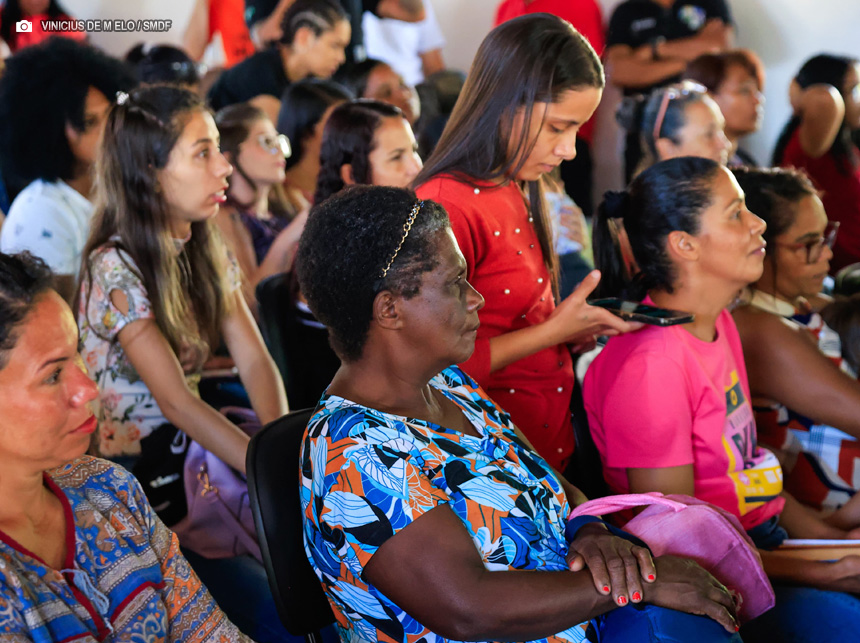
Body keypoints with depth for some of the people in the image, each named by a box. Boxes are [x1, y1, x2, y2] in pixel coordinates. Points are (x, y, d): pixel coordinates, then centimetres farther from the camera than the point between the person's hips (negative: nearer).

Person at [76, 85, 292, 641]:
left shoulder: (207, 251, 6)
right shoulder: (115, 270, -17)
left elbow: (255, 361, -1)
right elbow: (177, 401, -23)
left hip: (194, 451, 7)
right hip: (134, 485, -7)